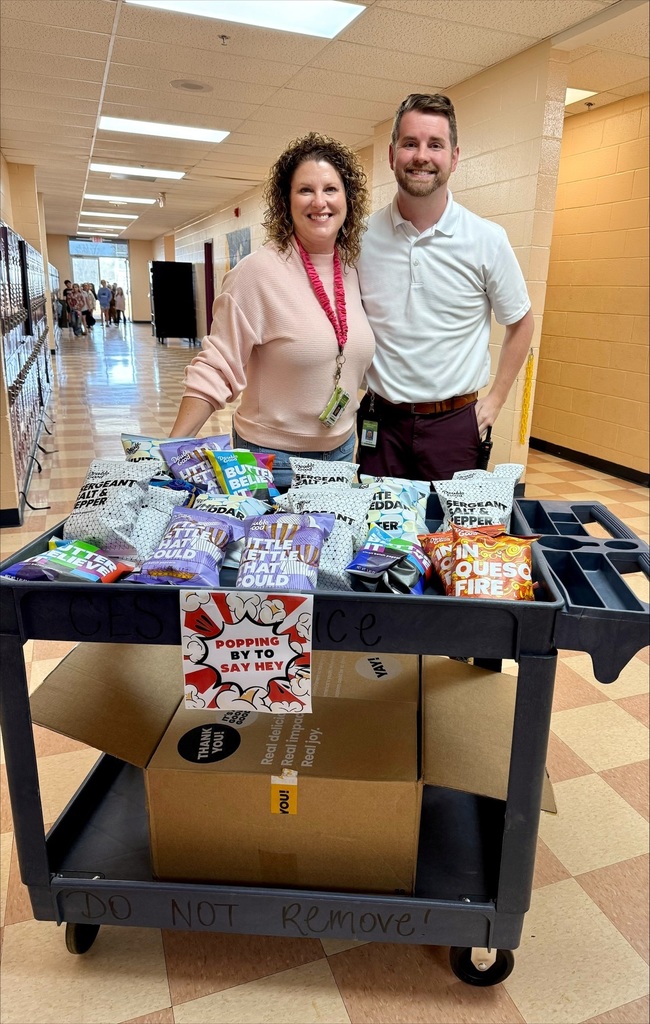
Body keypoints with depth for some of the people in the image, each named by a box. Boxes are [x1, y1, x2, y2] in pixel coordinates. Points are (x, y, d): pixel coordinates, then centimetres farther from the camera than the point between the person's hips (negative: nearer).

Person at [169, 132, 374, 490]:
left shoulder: (353, 271, 2)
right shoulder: (258, 271, -16)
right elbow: (215, 369, -17)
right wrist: (172, 450, -24)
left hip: (340, 450, 6)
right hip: (272, 458, -5)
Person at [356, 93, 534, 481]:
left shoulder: (488, 240, -4)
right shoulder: (361, 236, -2)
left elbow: (520, 323, 8)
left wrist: (495, 400, 3)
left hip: (454, 423, -1)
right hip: (381, 420, 1)